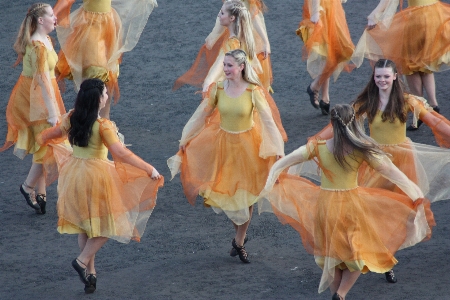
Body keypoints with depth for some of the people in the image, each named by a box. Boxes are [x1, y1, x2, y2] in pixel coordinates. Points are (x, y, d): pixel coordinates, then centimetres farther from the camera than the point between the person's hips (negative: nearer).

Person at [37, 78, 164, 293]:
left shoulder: (71, 118, -3)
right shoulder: (103, 126, -21)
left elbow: (55, 132, 15)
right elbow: (121, 153, -27)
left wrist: (42, 138, 40)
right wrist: (149, 169, -21)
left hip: (74, 173, 6)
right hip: (96, 176, -6)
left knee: (85, 224, 18)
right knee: (107, 223, 12)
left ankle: (90, 271, 23)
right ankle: (83, 260, 1)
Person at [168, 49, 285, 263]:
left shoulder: (253, 91, -16)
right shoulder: (218, 89, -8)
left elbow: (268, 120, -16)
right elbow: (200, 115, 2)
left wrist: (277, 149, -21)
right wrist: (185, 138, 6)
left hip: (247, 146, -2)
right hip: (223, 145, 2)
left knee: (245, 195, 7)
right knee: (225, 192, 5)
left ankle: (239, 242, 22)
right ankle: (240, 235, 29)